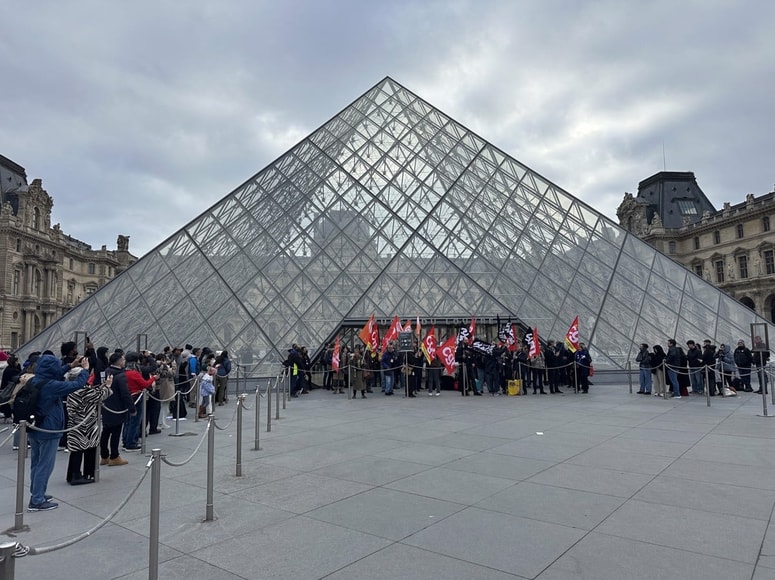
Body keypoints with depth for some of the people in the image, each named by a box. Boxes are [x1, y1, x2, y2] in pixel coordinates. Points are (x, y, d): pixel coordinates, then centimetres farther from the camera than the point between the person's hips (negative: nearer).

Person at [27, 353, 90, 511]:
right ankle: (37, 501, 7)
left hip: (34, 428, 9)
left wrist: (70, 366, 19)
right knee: (45, 465, 1)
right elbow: (77, 384, -20)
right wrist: (85, 369, -5)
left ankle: (36, 494, 32)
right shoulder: (51, 385, -25)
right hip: (49, 431, -9)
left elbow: (54, 375, 20)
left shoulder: (34, 381, 1)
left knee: (36, 463, 19)